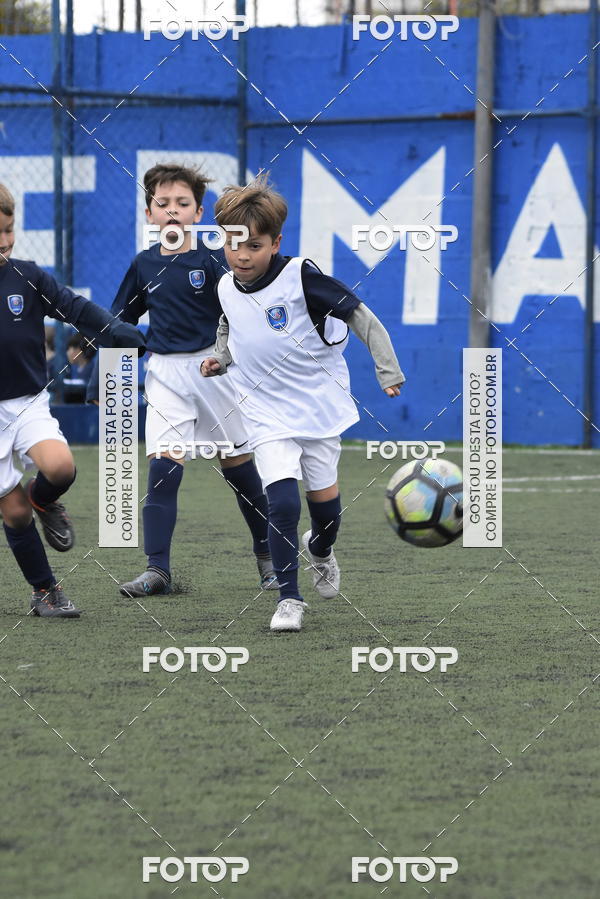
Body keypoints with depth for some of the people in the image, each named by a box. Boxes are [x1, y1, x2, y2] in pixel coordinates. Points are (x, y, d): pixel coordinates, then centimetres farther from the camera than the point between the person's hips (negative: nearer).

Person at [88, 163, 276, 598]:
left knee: (239, 465, 7)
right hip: (166, 374, 2)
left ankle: (268, 555, 25)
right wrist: (101, 380, 14)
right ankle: (157, 569, -9)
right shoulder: (144, 265, 6)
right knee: (163, 467, -11)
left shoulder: (212, 259, -6)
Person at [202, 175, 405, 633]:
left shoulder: (301, 276, -19)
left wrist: (388, 369, -16)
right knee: (282, 501, -17)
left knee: (324, 496, 12)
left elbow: (360, 316, -13)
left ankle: (321, 550, 48)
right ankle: (289, 599, -5)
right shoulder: (227, 289, -3)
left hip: (319, 403, -1)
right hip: (267, 412, 1)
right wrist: (220, 360, 2)